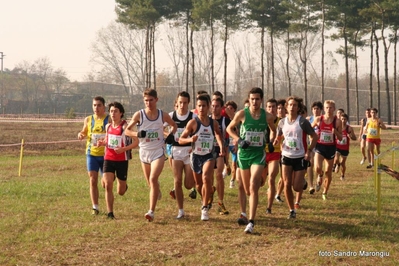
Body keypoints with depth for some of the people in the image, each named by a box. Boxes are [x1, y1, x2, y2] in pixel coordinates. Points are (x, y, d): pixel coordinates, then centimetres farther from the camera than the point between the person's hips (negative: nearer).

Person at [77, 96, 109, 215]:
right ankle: (95, 207, -3)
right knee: (93, 180, -7)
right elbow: (84, 132, 22)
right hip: (91, 153, 2)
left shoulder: (109, 119, -4)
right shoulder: (88, 119, 7)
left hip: (106, 154, -2)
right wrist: (81, 134, -2)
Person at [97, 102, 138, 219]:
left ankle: (124, 186, 44)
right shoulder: (108, 126, 6)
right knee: (107, 185, -13)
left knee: (121, 192, 6)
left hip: (122, 160, -3)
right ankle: (110, 213, -5)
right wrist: (102, 143, -1)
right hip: (108, 159, 3)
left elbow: (136, 142, -12)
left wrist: (123, 149, -26)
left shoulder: (125, 126, -10)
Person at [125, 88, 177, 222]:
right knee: (150, 182, 12)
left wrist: (171, 135, -2)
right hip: (144, 152, 2)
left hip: (158, 152, -2)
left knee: (153, 179, -19)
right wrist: (137, 134, -19)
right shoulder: (139, 115, -4)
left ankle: (151, 211, -21)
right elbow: (127, 130, 1)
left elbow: (174, 125, 18)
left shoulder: (163, 115, -1)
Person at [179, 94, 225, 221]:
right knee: (199, 184, 12)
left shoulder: (214, 123, -1)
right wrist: (190, 139, -28)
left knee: (206, 178, -25)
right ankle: (206, 200, 44)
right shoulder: (193, 122, -8)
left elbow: (218, 135, 16)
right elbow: (181, 139, -8)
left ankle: (205, 208, -17)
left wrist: (221, 146, -1)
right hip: (196, 156, 0)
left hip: (209, 155, 0)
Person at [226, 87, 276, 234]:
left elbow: (273, 130, 19)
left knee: (253, 186, -18)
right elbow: (229, 128, 7)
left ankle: (251, 222, -17)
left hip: (259, 153, -1)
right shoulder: (242, 114, -7)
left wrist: (271, 142, 2)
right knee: (247, 190, 9)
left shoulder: (268, 116, -3)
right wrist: (239, 139, -8)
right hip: (244, 153, 1)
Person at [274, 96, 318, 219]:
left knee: (296, 187, -4)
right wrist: (277, 141, -5)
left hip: (300, 157, -3)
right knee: (287, 185, -4)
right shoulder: (282, 122, 2)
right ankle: (291, 210, 10)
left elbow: (314, 136, -5)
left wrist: (309, 151, -13)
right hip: (286, 156, 3)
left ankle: (302, 181, 33)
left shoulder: (302, 121, -10)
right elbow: (279, 137, 17)